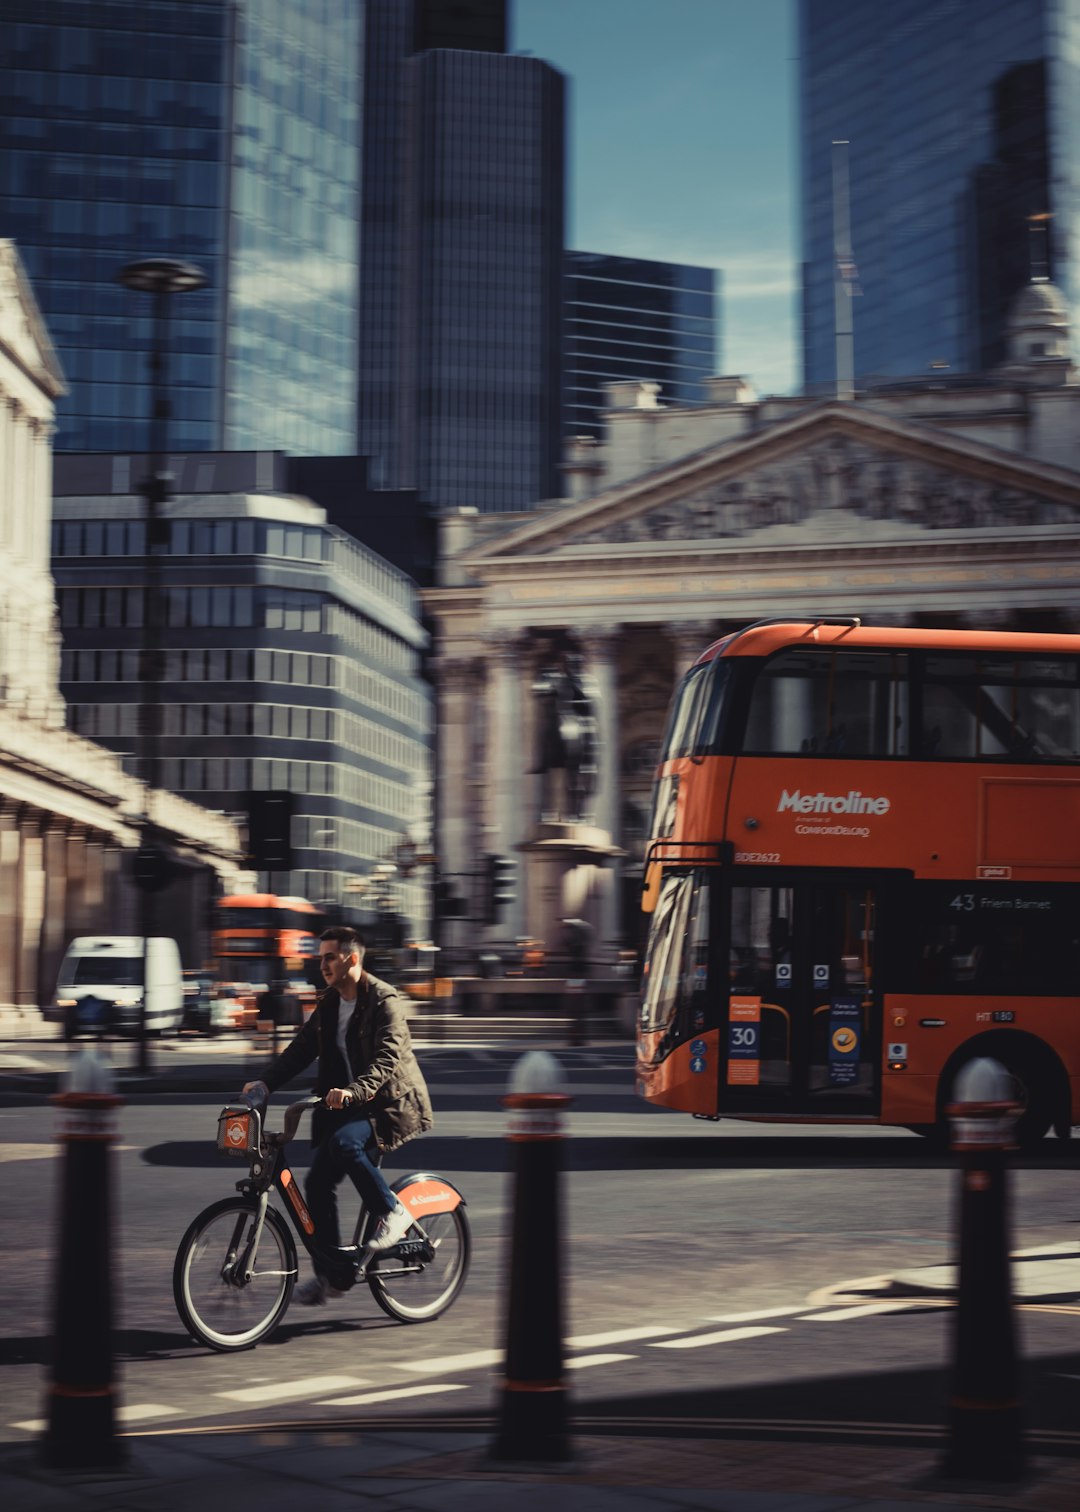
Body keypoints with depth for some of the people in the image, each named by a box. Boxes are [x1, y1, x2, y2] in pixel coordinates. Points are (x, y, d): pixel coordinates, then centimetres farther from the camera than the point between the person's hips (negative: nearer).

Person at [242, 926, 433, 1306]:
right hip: (345, 1104, 8)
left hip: (389, 1103, -8)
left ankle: (392, 1213, -15)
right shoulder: (329, 1004, 10)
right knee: (318, 1183, -1)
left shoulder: (384, 1000, -14)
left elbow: (388, 1058, -27)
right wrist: (266, 1082, -7)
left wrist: (354, 1091, -42)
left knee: (345, 1143, -34)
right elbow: (301, 1048, 7)